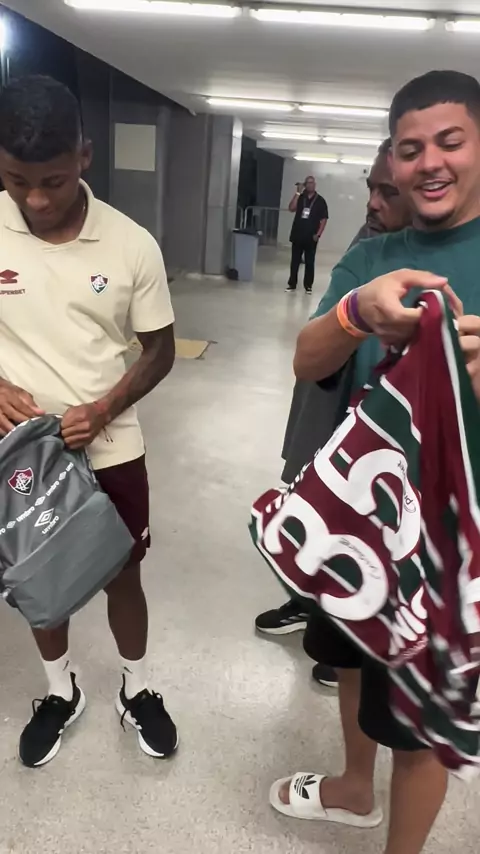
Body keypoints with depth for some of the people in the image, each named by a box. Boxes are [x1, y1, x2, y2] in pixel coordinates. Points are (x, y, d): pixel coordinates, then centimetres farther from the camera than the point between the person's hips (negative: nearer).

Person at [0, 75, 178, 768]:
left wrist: (101, 410, -17)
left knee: (122, 575, 15)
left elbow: (160, 350, -3)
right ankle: (60, 691, 46)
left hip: (111, 451, -1)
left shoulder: (132, 244, -11)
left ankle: (137, 690, 42)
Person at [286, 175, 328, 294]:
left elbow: (324, 219, -1)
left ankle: (308, 286, 9)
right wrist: (297, 193, -11)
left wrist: (318, 234, -10)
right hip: (297, 235, 2)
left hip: (311, 237, -2)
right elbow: (291, 208, -9)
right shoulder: (300, 197, 7)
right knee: (295, 261, 5)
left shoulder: (320, 200, 2)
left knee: (309, 262, 2)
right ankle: (292, 284, 13)